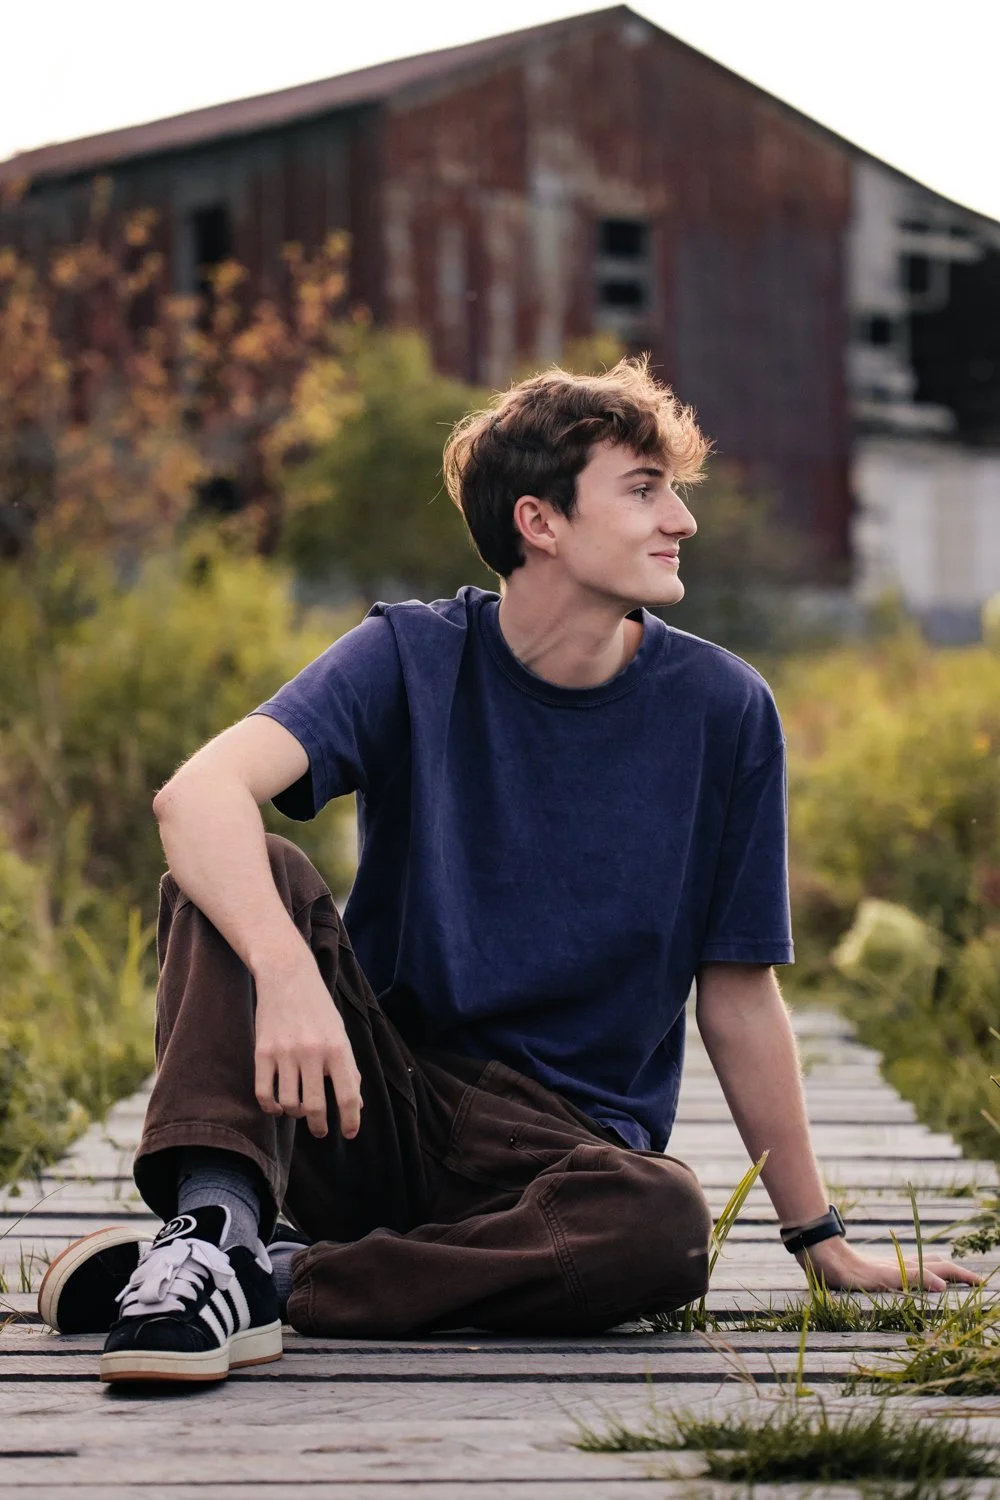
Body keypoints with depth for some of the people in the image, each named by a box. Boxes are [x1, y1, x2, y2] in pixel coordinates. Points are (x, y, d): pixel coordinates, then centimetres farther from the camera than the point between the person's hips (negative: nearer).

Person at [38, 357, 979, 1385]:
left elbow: (738, 996, 6)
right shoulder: (413, 658, -4)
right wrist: (288, 972, -42)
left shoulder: (721, 710, 0)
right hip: (368, 1103, 0)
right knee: (242, 874, -23)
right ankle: (215, 1228, -38)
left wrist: (821, 1241, 7)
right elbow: (200, 792, -22)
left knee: (664, 1225, -35)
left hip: (565, 1138, 0)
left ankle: (271, 1280, -29)